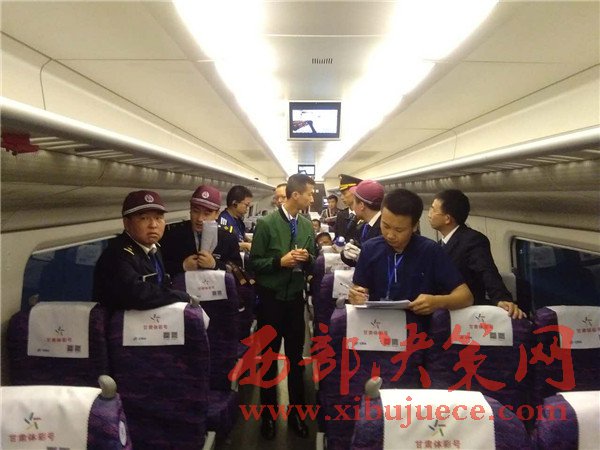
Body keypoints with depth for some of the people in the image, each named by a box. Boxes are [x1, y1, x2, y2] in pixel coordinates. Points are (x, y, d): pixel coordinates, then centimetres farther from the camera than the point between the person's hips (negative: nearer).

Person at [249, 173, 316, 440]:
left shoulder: (307, 225, 3)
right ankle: (268, 414, 28)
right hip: (270, 298, -3)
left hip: (296, 298, 4)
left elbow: (312, 266, 8)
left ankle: (296, 413, 29)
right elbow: (253, 263, -9)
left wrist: (307, 259, -14)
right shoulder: (266, 224, -11)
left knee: (296, 357, 13)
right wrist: (280, 261, -22)